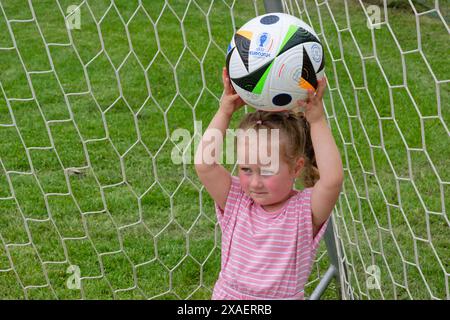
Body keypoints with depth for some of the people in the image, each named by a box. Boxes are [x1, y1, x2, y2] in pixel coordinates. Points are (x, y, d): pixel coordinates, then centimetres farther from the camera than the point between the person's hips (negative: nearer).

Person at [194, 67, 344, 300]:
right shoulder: (236, 201, -3)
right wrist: (225, 111, -15)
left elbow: (332, 179, -28)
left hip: (284, 296, -2)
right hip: (226, 294, 3)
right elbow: (204, 165, -16)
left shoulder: (305, 210, -10)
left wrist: (317, 120, -24)